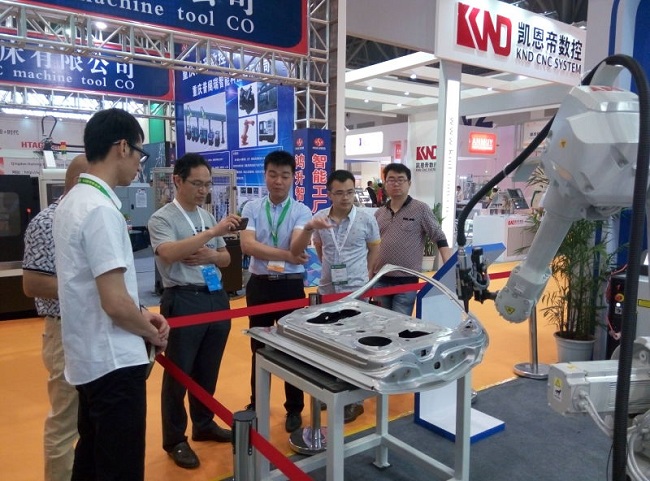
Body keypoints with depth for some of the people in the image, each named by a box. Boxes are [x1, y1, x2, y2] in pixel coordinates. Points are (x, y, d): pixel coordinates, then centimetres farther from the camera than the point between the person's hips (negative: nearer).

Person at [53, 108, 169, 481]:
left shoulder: (72, 201, 9)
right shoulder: (101, 210, -22)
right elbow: (115, 303, -25)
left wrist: (141, 315, 9)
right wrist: (153, 334, -7)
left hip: (89, 356, 10)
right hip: (114, 361, -10)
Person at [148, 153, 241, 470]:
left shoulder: (208, 216, 11)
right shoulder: (162, 218, -8)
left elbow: (226, 258, 15)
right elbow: (168, 253, -28)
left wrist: (210, 256, -8)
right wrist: (212, 232, -31)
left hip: (216, 298, 7)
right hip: (184, 301, -6)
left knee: (208, 369, 18)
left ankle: (204, 425, 36)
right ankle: (175, 440, 22)